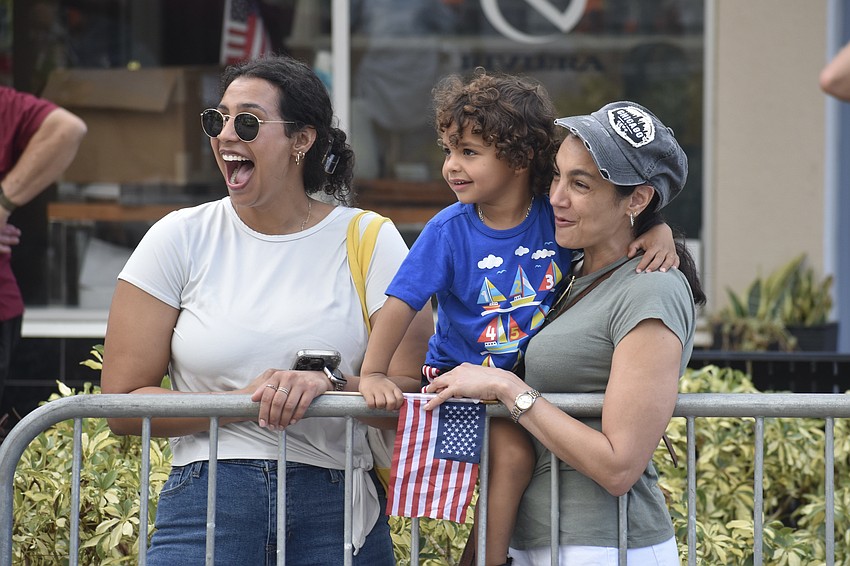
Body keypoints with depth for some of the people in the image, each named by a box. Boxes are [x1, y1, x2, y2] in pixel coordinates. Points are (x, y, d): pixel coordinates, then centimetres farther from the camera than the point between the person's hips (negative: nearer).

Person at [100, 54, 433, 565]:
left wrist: (330, 386, -20)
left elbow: (413, 388, -3)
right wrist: (243, 402, -12)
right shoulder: (180, 240, 4)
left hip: (336, 510, 0)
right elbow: (123, 403, 0)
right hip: (207, 504, 0)